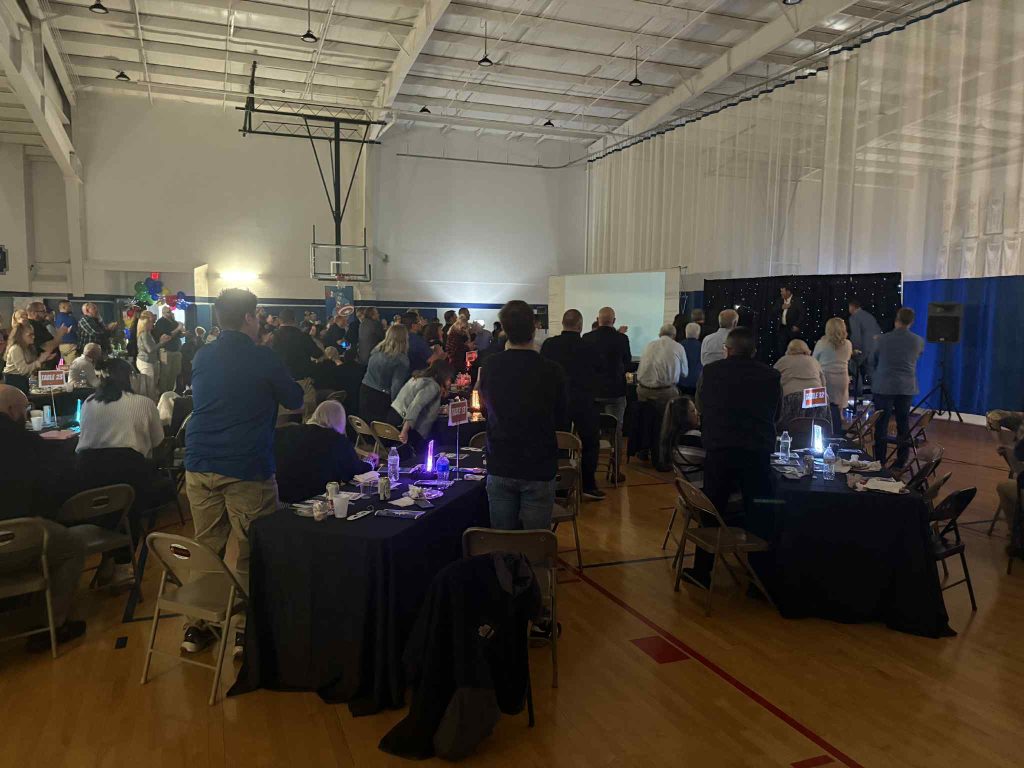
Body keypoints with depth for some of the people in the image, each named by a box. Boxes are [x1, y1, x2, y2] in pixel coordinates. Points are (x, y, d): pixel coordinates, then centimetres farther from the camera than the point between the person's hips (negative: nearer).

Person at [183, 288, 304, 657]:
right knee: (253, 552, 6)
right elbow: (295, 400, 4)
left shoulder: (202, 357, 8)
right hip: (247, 469, -5)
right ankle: (244, 629, 11)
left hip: (200, 465, 6)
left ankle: (196, 627, 23)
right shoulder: (266, 358, -9)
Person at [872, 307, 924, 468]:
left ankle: (879, 462, 6)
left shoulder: (883, 339, -7)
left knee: (881, 426, 3)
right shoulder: (918, 341, -2)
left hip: (884, 387, -2)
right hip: (907, 388, 2)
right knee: (903, 426, 11)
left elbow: (873, 362, 7)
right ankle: (901, 463, 16)